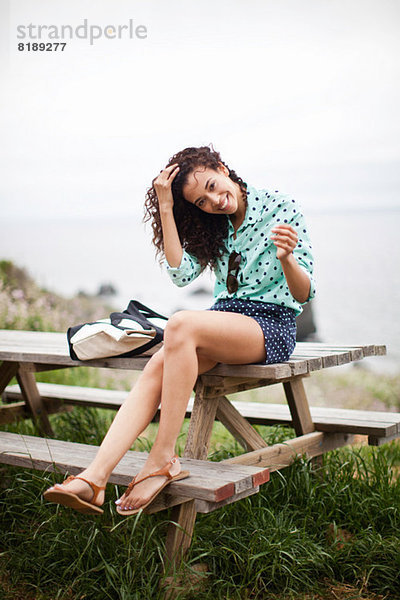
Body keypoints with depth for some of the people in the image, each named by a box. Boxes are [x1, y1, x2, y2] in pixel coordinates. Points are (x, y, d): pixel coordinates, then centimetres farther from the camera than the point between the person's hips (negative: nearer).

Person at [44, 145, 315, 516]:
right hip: (224, 318, 5)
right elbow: (182, 274, -5)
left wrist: (286, 259, -29)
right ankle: (94, 478, -36)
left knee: (181, 325, -35)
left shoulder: (281, 208, -3)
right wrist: (166, 208, -5)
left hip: (272, 324, -5)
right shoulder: (215, 227, 13)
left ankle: (163, 459, -30)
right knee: (157, 367, -26)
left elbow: (304, 295, -7)